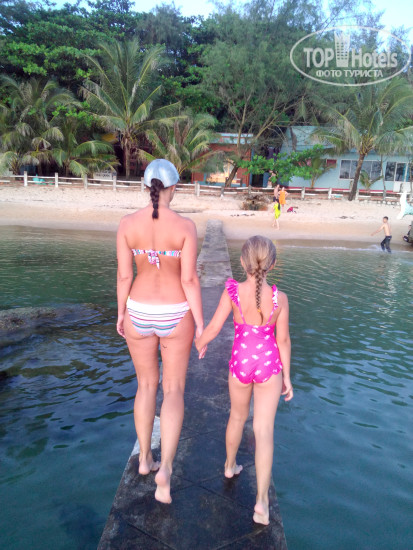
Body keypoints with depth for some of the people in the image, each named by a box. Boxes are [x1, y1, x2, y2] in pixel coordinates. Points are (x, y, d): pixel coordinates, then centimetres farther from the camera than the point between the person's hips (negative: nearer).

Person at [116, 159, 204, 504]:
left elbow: (124, 275, -5)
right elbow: (190, 280, -15)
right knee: (174, 391, 11)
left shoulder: (128, 223, -8)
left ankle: (144, 458, 33)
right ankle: (165, 468, -2)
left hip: (139, 314, 3)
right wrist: (200, 324, -5)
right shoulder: (186, 226, -14)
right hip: (175, 316, -2)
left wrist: (121, 313, 10)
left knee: (147, 385, 22)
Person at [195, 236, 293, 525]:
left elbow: (214, 327, -15)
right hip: (269, 365, -1)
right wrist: (287, 376, 5)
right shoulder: (280, 298, -14)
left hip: (240, 363, 1)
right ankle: (262, 500, 4)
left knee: (238, 416, 25)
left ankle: (230, 466, 48)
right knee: (264, 429, 6)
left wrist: (198, 344, 7)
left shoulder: (233, 291, -18)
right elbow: (283, 340, -7)